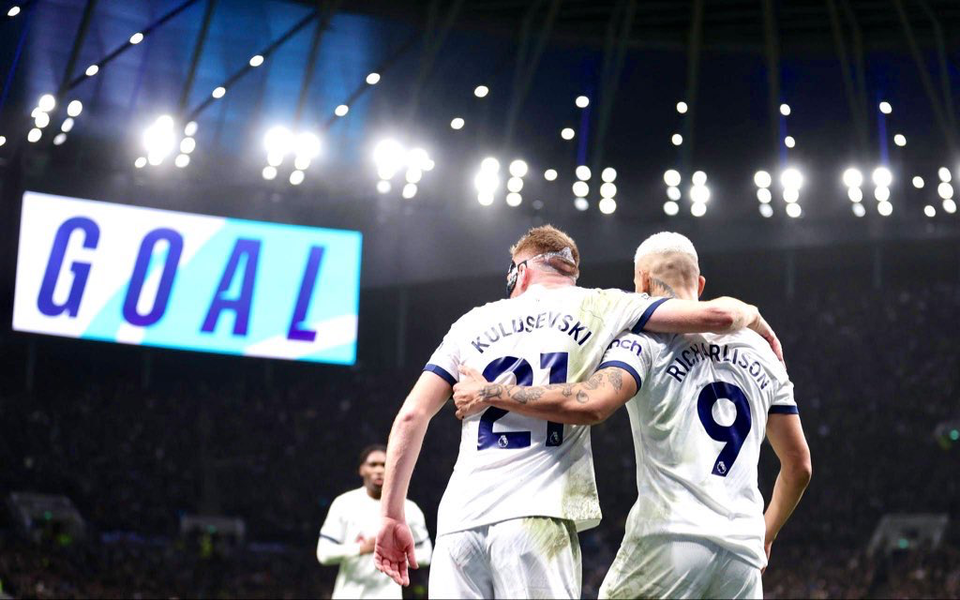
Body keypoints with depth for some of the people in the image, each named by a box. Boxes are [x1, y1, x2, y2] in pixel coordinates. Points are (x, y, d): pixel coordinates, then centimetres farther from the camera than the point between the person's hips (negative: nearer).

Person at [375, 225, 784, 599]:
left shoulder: (474, 322, 20)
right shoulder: (598, 306, 13)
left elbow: (411, 416, 12)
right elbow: (717, 314, 6)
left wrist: (393, 516, 15)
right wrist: (752, 317, 28)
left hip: (459, 520, 3)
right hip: (537, 519, -3)